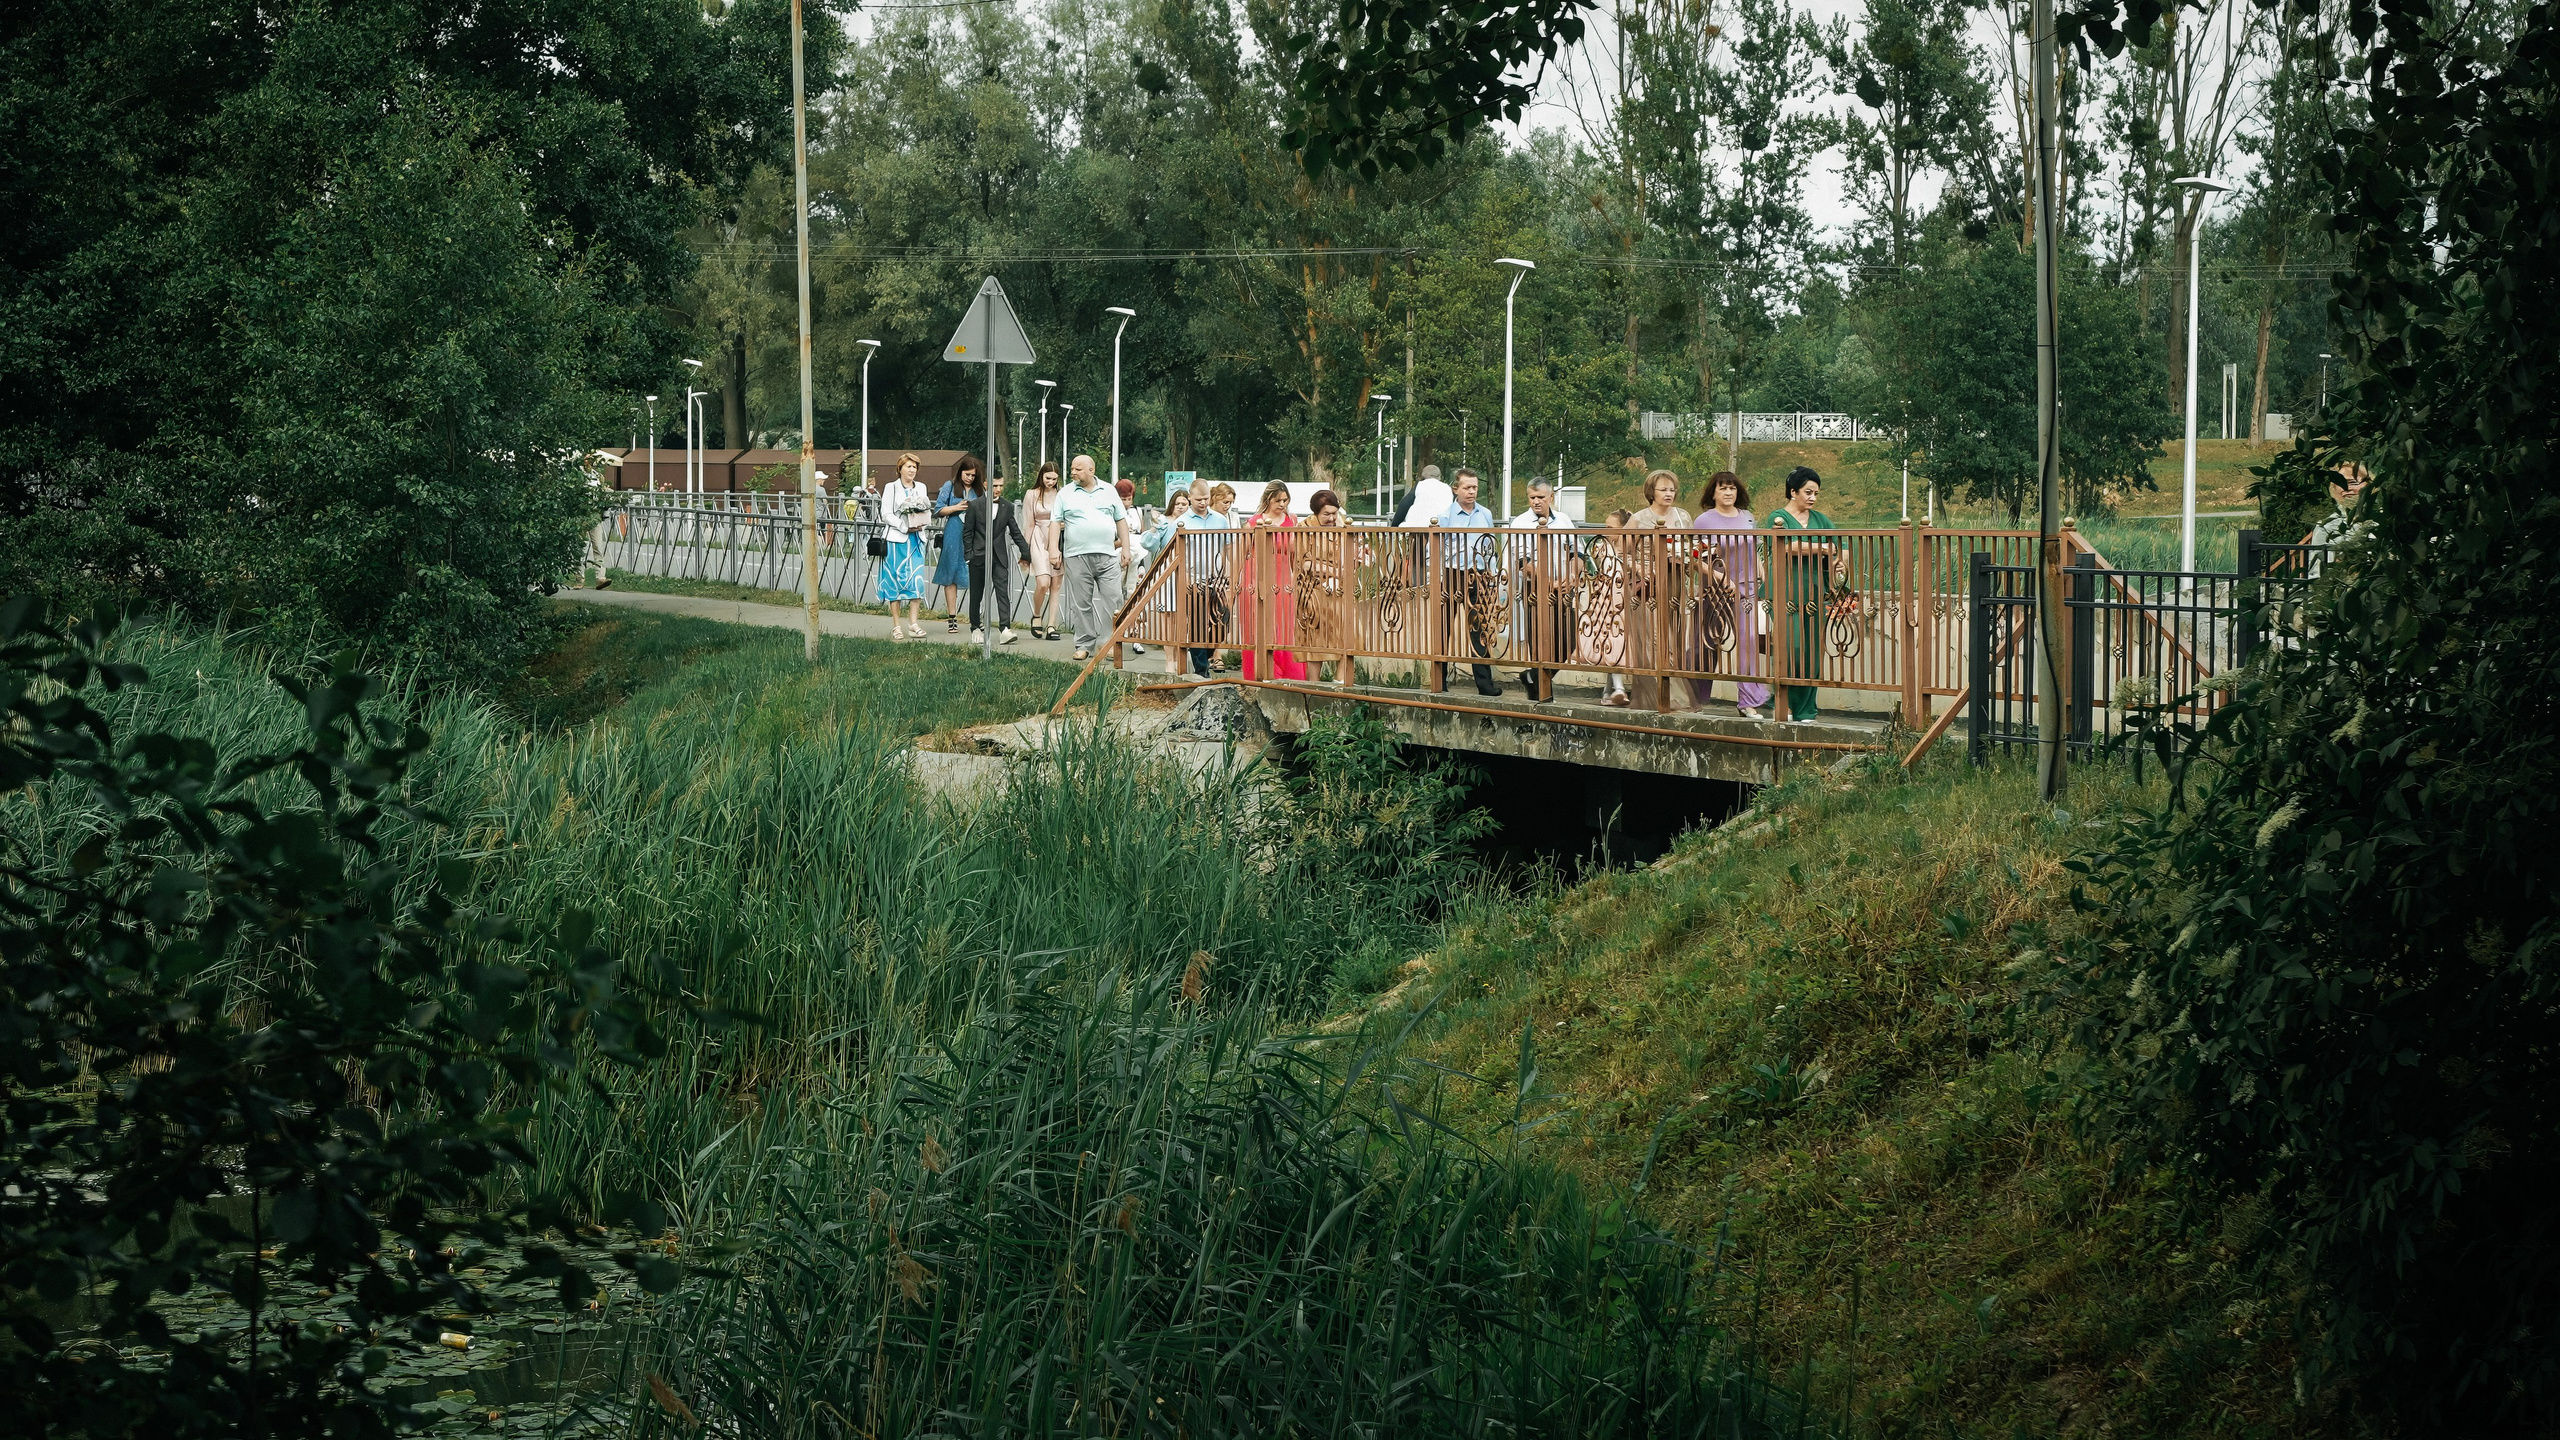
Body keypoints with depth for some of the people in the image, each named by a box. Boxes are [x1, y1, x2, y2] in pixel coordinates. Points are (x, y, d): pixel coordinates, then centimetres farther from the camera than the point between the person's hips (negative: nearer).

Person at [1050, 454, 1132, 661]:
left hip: (1107, 556, 1)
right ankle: (1084, 646, 8)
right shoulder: (1065, 494, 8)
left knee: (1112, 601, -5)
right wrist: (1054, 549, -5)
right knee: (1081, 604, 1)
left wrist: (1125, 548, 7)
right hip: (1076, 557, -1)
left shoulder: (1109, 492, 11)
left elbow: (1121, 520, 14)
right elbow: (1057, 523, 6)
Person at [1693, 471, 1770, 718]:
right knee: (1708, 644, 6)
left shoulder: (1747, 517, 12)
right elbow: (1697, 561, -8)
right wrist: (1722, 578, -18)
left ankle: (1748, 701, -9)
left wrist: (1761, 578, 10)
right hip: (1716, 590, -3)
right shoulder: (1705, 520, -3)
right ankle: (1698, 699, 22)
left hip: (1746, 588, 3)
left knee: (1749, 638, -10)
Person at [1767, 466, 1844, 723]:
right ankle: (1785, 704, -2)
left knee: (1813, 651, 3)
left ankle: (1805, 709, 8)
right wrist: (1823, 548, -18)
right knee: (1793, 648, -14)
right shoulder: (1778, 517, 0)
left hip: (1814, 593, 5)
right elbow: (1788, 547, -17)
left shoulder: (1819, 519, 17)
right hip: (1787, 593, -5)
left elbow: (1842, 547, 12)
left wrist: (1841, 563, -10)